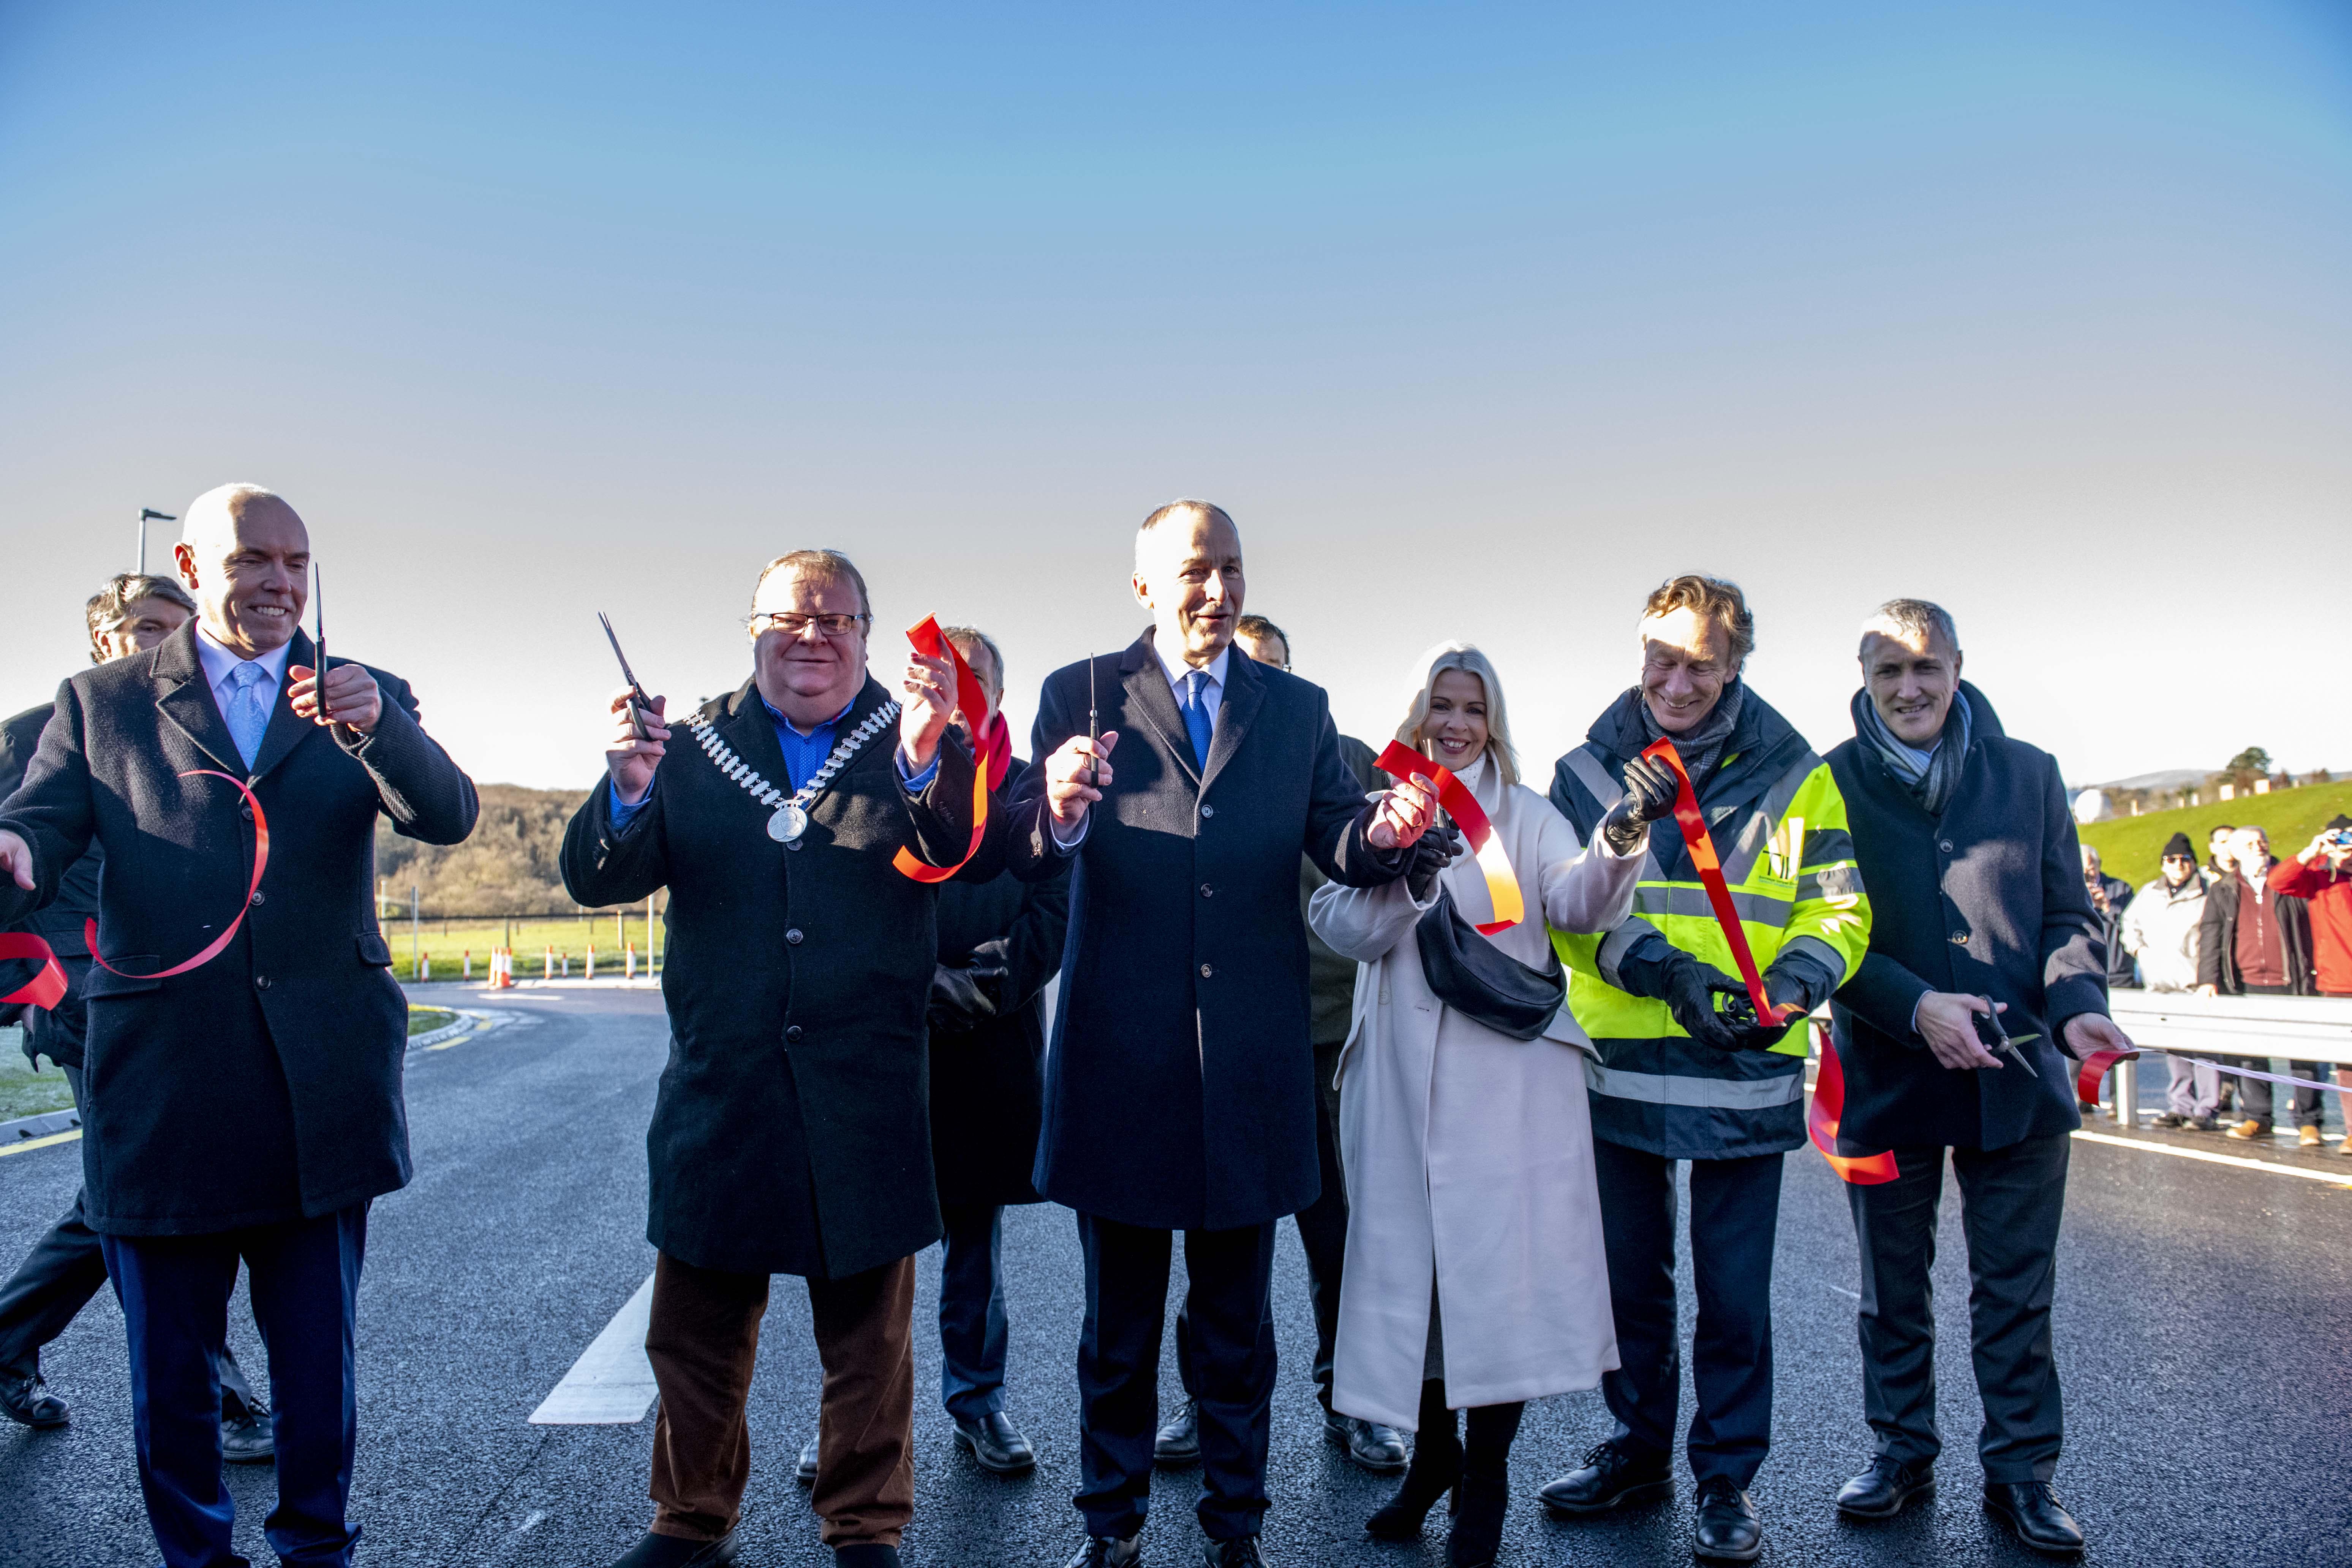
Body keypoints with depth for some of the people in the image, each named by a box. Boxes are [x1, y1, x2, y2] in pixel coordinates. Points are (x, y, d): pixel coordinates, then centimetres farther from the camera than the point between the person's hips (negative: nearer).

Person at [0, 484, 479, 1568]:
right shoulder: (103, 702, 9)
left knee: (318, 1360, 10)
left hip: (318, 1098, 0)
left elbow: (448, 817, -9)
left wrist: (374, 727, -30)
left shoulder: (366, 699, 7)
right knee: (168, 1370, 13)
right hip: (160, 1096, 0)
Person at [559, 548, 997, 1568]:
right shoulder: (691, 747, 5)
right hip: (719, 1092, 2)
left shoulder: (913, 748, 0)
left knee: (869, 1338, 12)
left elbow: (980, 860, -16)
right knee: (695, 1336, 15)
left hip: (866, 1098, -1)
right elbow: (595, 881, -3)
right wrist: (630, 791, -24)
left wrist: (928, 762, -36)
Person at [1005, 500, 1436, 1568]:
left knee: (1236, 1321, 16)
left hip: (1249, 1067, 2)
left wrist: (1384, 833, -24)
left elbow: (1337, 844, -1)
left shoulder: (1298, 709, 9)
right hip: (1121, 1059, -2)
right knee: (1119, 1320, 14)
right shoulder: (1081, 695, 0)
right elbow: (1025, 855, -12)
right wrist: (1058, 812, -36)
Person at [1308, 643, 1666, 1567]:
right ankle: (1434, 1453, 27)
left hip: (1507, 1074, -1)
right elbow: (1342, 927, -2)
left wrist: (1621, 838, -29)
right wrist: (1405, 883, -21)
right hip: (1400, 1074, 1)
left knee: (1498, 1261, -3)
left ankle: (1485, 1480, 12)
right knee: (1411, 1258, 6)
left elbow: (1577, 901, -10)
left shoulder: (1526, 816, 9)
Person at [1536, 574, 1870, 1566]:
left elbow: (1838, 907, 2)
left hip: (1743, 1074, -2)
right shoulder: (1588, 768, 3)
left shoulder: (1791, 773, 1)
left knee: (1733, 1289, 5)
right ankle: (1638, 1445, 33)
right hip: (1619, 1068, 2)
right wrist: (1661, 970, -19)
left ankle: (1728, 1475, 23)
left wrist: (1793, 981, -18)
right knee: (1630, 1274, 15)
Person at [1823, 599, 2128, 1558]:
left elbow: (2070, 911, 6)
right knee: (1893, 1289, 14)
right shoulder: (1830, 785, -4)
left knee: (2016, 1291, 9)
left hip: (2017, 1076, 1)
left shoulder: (2029, 774, 3)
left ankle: (2021, 1471, 24)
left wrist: (2077, 1000, -14)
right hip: (1887, 1077, -1)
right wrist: (1917, 1006, -22)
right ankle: (1901, 1450, 31)